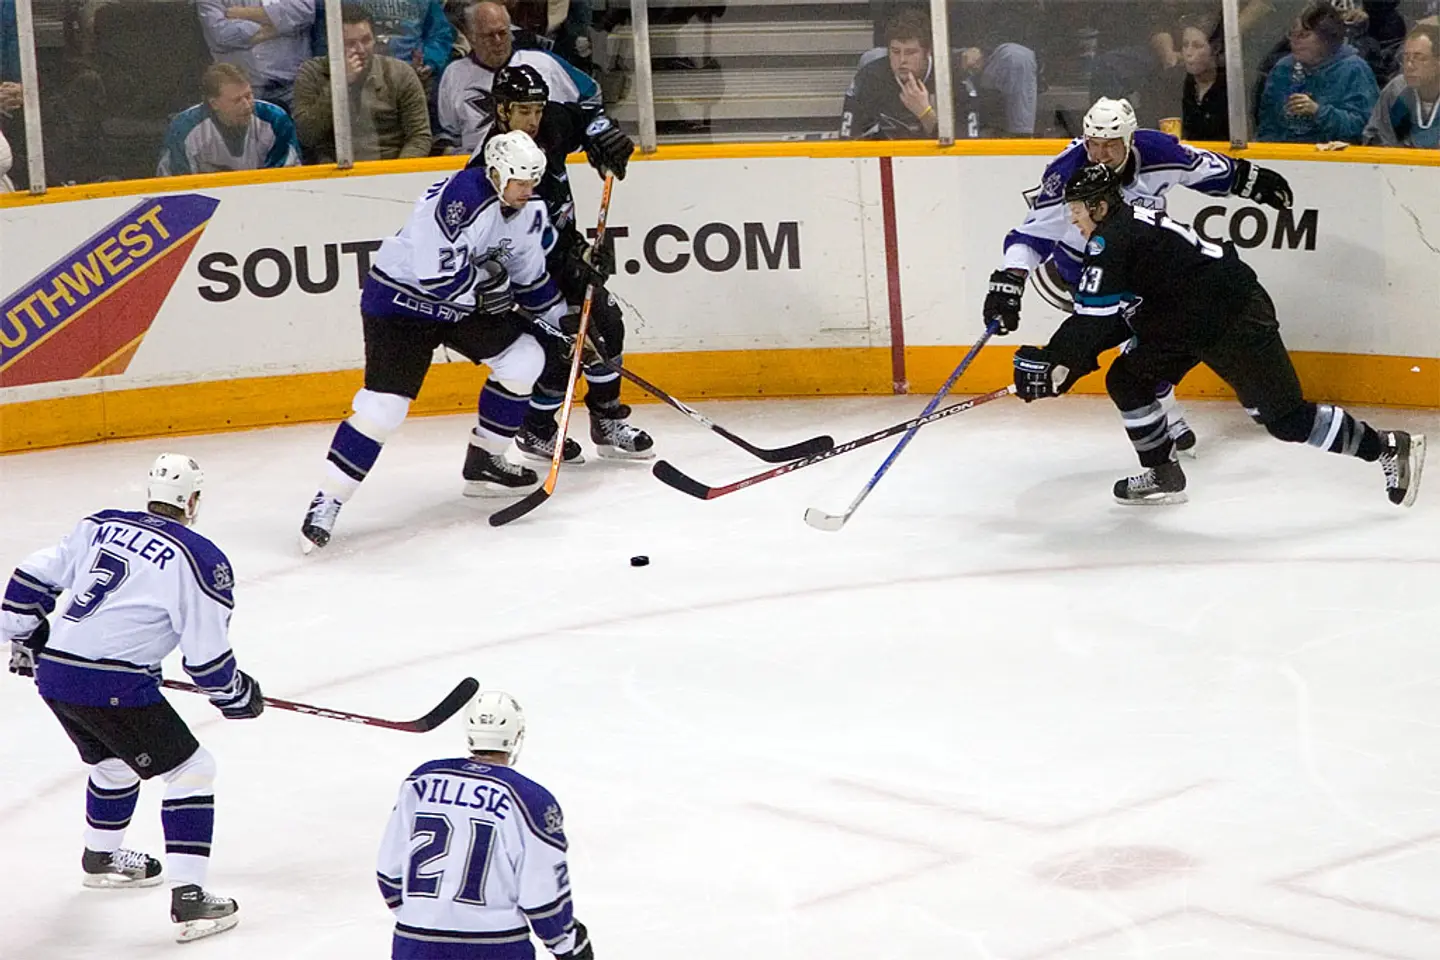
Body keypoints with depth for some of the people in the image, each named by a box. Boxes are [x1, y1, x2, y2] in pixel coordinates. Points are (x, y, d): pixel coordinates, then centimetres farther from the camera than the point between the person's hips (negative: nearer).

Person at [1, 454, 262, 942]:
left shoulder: (98, 526, 13)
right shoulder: (200, 558, -6)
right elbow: (208, 656, -6)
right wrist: (239, 696, 12)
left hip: (52, 675, 7)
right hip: (112, 687, -7)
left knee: (115, 761, 32)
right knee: (189, 770, 4)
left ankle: (100, 857, 53)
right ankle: (187, 898, -5)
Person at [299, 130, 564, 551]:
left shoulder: (529, 210, -1)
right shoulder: (461, 197, -30)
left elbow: (530, 275, 14)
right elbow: (434, 273, -33)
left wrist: (560, 324, 14)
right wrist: (489, 288, -21)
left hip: (464, 302, 8)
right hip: (401, 298, -8)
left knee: (525, 358, 2)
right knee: (383, 407, -17)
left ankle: (483, 463, 16)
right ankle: (327, 502, -11)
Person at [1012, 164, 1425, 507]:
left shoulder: (1112, 239, -16)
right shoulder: (1129, 226, 14)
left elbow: (1095, 316, -22)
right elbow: (1121, 312, 18)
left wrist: (1054, 364, -17)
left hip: (1236, 319, -11)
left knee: (1285, 418, -8)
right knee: (1126, 380, 8)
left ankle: (1389, 448, 1)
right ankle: (1163, 476, 17)